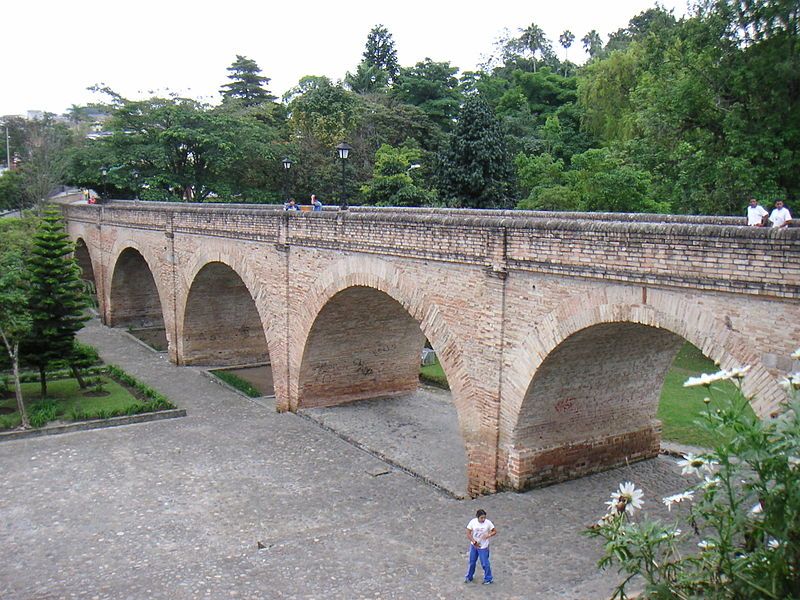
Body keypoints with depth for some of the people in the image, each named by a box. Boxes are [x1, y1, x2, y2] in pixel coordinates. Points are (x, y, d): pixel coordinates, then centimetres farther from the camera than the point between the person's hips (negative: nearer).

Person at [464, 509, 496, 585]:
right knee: (472, 562, 17)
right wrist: (474, 542, -18)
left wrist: (488, 535, -24)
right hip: (473, 545, 2)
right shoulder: (473, 522, -15)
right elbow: (468, 533, -10)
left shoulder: (488, 523, -18)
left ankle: (488, 579, 25)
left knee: (485, 563, 3)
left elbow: (495, 531, -7)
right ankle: (469, 577, 37)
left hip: (483, 547, -2)